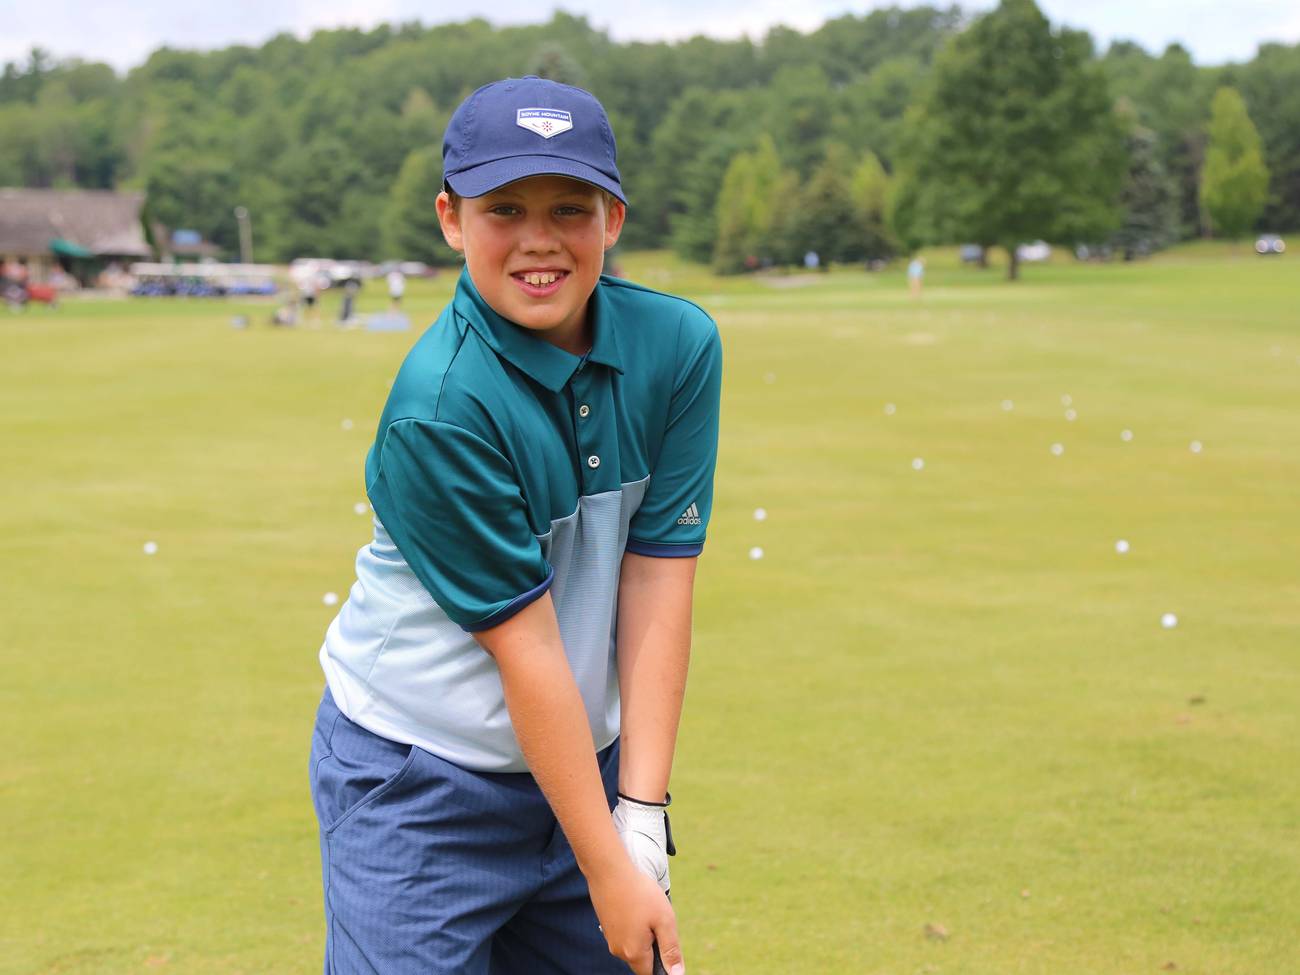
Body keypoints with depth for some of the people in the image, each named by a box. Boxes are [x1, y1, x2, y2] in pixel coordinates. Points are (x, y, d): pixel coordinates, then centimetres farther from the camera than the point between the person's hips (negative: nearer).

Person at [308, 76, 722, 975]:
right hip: (423, 779, -4)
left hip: (588, 758, 5)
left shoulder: (680, 346, -7)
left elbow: (659, 584, -7)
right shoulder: (437, 409, -23)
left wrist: (642, 815, -9)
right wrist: (608, 870, -15)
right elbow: (525, 648, -20)